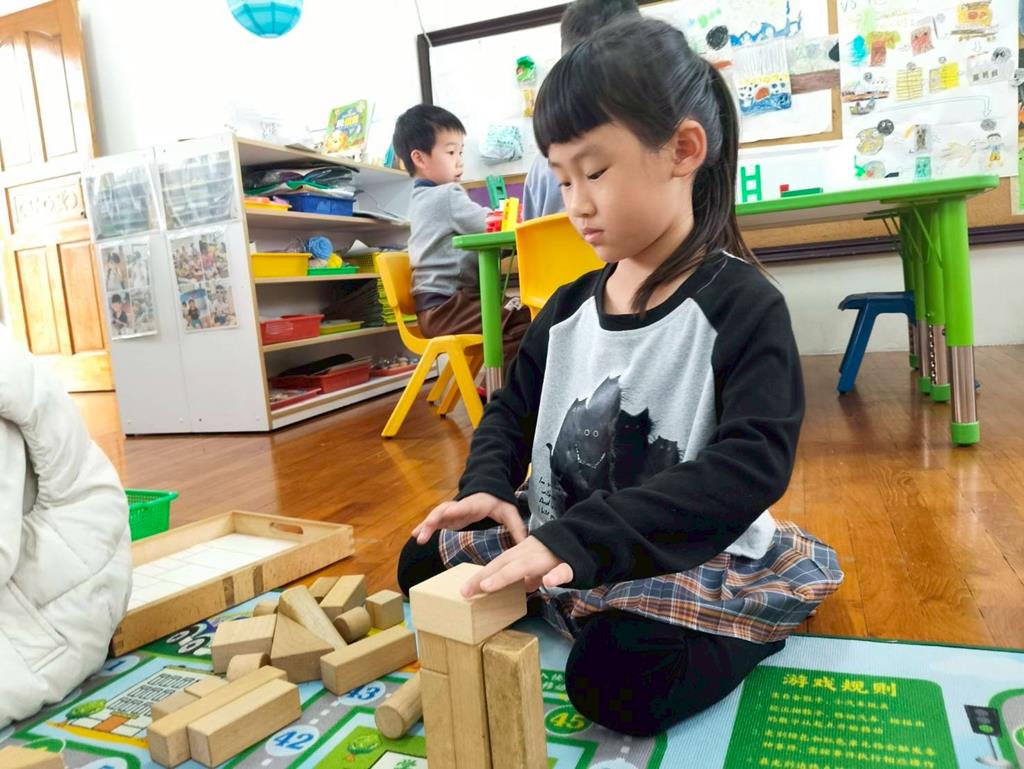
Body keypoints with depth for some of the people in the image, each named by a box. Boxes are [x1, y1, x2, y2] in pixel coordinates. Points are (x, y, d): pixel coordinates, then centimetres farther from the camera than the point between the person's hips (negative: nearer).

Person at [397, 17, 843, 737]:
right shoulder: (568, 308, 3)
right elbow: (512, 409, 12)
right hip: (563, 547, 7)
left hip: (697, 562, -6)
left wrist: (577, 540, -37)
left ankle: (752, 623, 0)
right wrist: (486, 486, -11)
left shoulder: (742, 305, -17)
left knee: (616, 683, -31)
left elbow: (751, 465, -29)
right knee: (423, 563, 10)